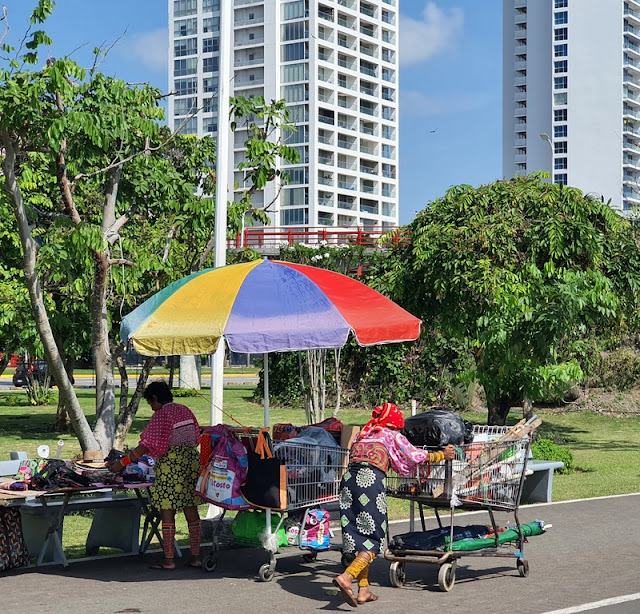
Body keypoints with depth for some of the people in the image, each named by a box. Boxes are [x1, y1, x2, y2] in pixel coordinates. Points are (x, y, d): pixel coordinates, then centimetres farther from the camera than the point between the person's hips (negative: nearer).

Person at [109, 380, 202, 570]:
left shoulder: (161, 414, -10)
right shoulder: (185, 410, 12)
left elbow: (147, 445, -13)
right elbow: (196, 439, 18)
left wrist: (122, 463, -9)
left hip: (171, 464, -8)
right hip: (192, 460, 8)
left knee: (167, 513, -2)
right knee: (191, 511, 9)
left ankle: (169, 560, 0)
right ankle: (195, 557, 11)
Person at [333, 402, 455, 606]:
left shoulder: (362, 435, 28)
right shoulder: (392, 436, 14)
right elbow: (414, 455, 15)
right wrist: (442, 455, 30)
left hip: (349, 477, 6)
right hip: (371, 479, -6)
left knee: (358, 535, 12)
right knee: (373, 537, -2)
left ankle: (363, 590, 12)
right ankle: (346, 577, -21)